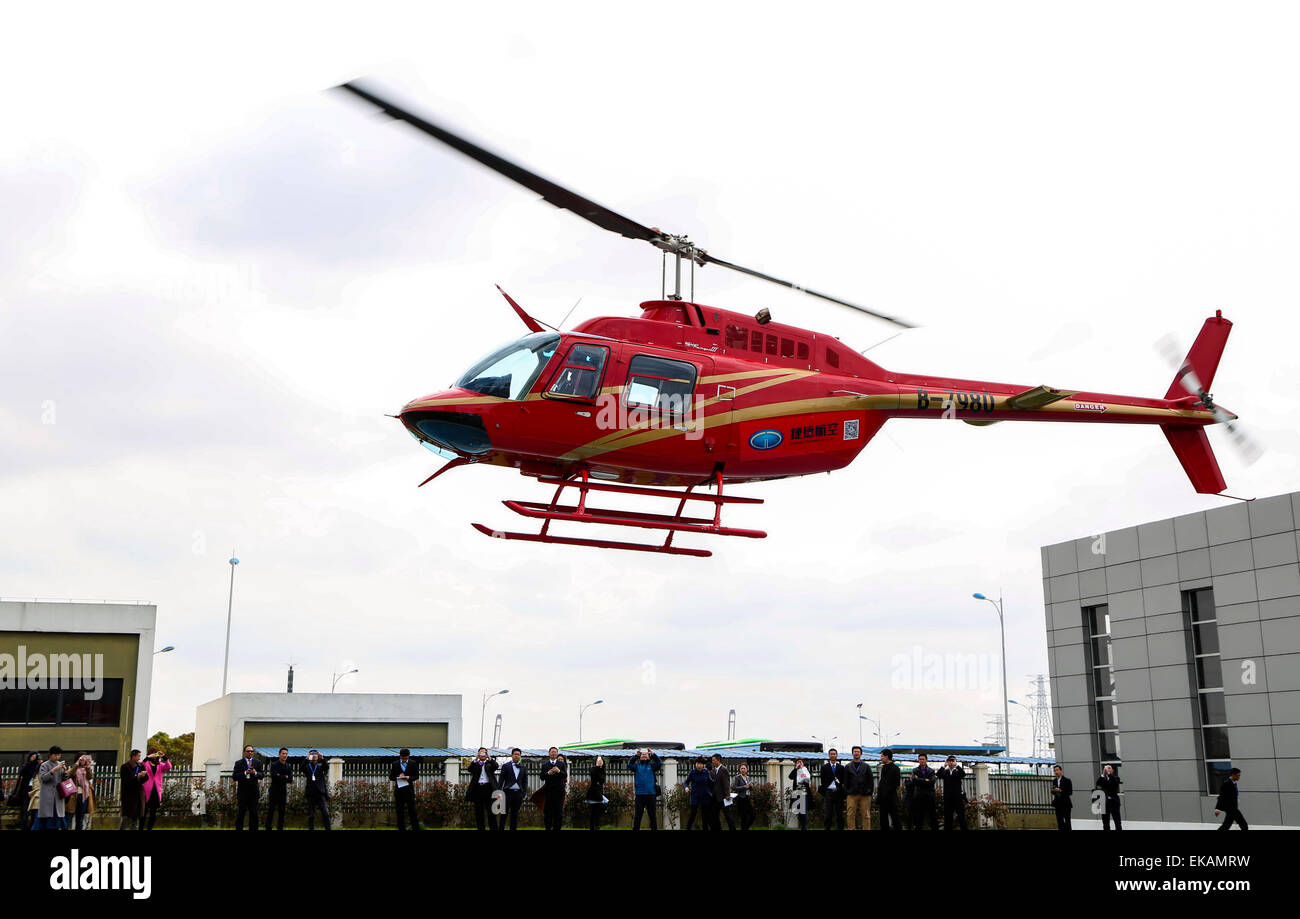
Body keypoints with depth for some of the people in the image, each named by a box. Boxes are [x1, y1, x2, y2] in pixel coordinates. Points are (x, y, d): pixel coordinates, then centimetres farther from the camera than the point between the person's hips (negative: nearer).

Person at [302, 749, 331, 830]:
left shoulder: (320, 765, 8)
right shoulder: (307, 766, 8)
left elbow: (326, 769, -11)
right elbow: (302, 768, -12)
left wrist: (322, 758, -22)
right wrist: (307, 758, -20)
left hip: (320, 792, -1)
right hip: (310, 793, 1)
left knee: (325, 812, -6)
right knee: (311, 814, 3)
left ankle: (327, 828, -5)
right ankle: (311, 828, 9)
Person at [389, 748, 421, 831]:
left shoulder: (413, 763, 3)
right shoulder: (395, 764, 4)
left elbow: (417, 776, 5)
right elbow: (391, 777, 6)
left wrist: (409, 777, -14)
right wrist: (398, 777, -14)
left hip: (409, 790, -1)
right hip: (399, 790, 1)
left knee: (412, 810, -3)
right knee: (399, 811, 6)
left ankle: (416, 828, 2)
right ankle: (401, 828, 14)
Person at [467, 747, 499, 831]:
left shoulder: (490, 763, 12)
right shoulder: (475, 763, 14)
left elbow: (495, 766, -8)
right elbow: (470, 769, -5)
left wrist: (489, 758, -10)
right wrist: (476, 759, -8)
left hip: (488, 787, -2)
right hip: (477, 789, 2)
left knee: (491, 810, -3)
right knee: (479, 812, 4)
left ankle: (494, 828, -1)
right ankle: (481, 828, 9)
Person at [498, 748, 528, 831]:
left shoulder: (524, 768, 12)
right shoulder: (506, 766, 4)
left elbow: (525, 782, 12)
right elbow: (500, 780, 1)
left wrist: (524, 794, 4)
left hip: (518, 793, 3)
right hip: (508, 792, -3)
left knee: (515, 814, 6)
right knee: (504, 814, -5)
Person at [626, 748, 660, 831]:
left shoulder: (652, 766, 9)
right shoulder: (637, 766, 10)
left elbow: (659, 763, -7)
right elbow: (629, 764, -7)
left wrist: (652, 754, -14)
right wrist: (636, 755, -15)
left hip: (651, 794, 0)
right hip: (639, 794, 0)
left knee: (652, 815, 5)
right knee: (637, 815, 3)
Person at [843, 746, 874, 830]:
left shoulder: (866, 766, 12)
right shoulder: (848, 766, 11)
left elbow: (871, 780, 11)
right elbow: (845, 781, 9)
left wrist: (870, 791, 1)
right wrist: (845, 795, 2)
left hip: (864, 794, 0)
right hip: (852, 795, 0)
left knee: (866, 815, -2)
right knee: (851, 815, -5)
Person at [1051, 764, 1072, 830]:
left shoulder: (1067, 781, -7)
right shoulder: (1054, 781, 10)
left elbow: (1070, 792, -12)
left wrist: (1060, 791, -22)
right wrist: (1053, 791, -9)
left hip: (1066, 804, -5)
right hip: (1058, 804, 5)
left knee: (1067, 821, -5)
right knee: (1059, 821, 6)